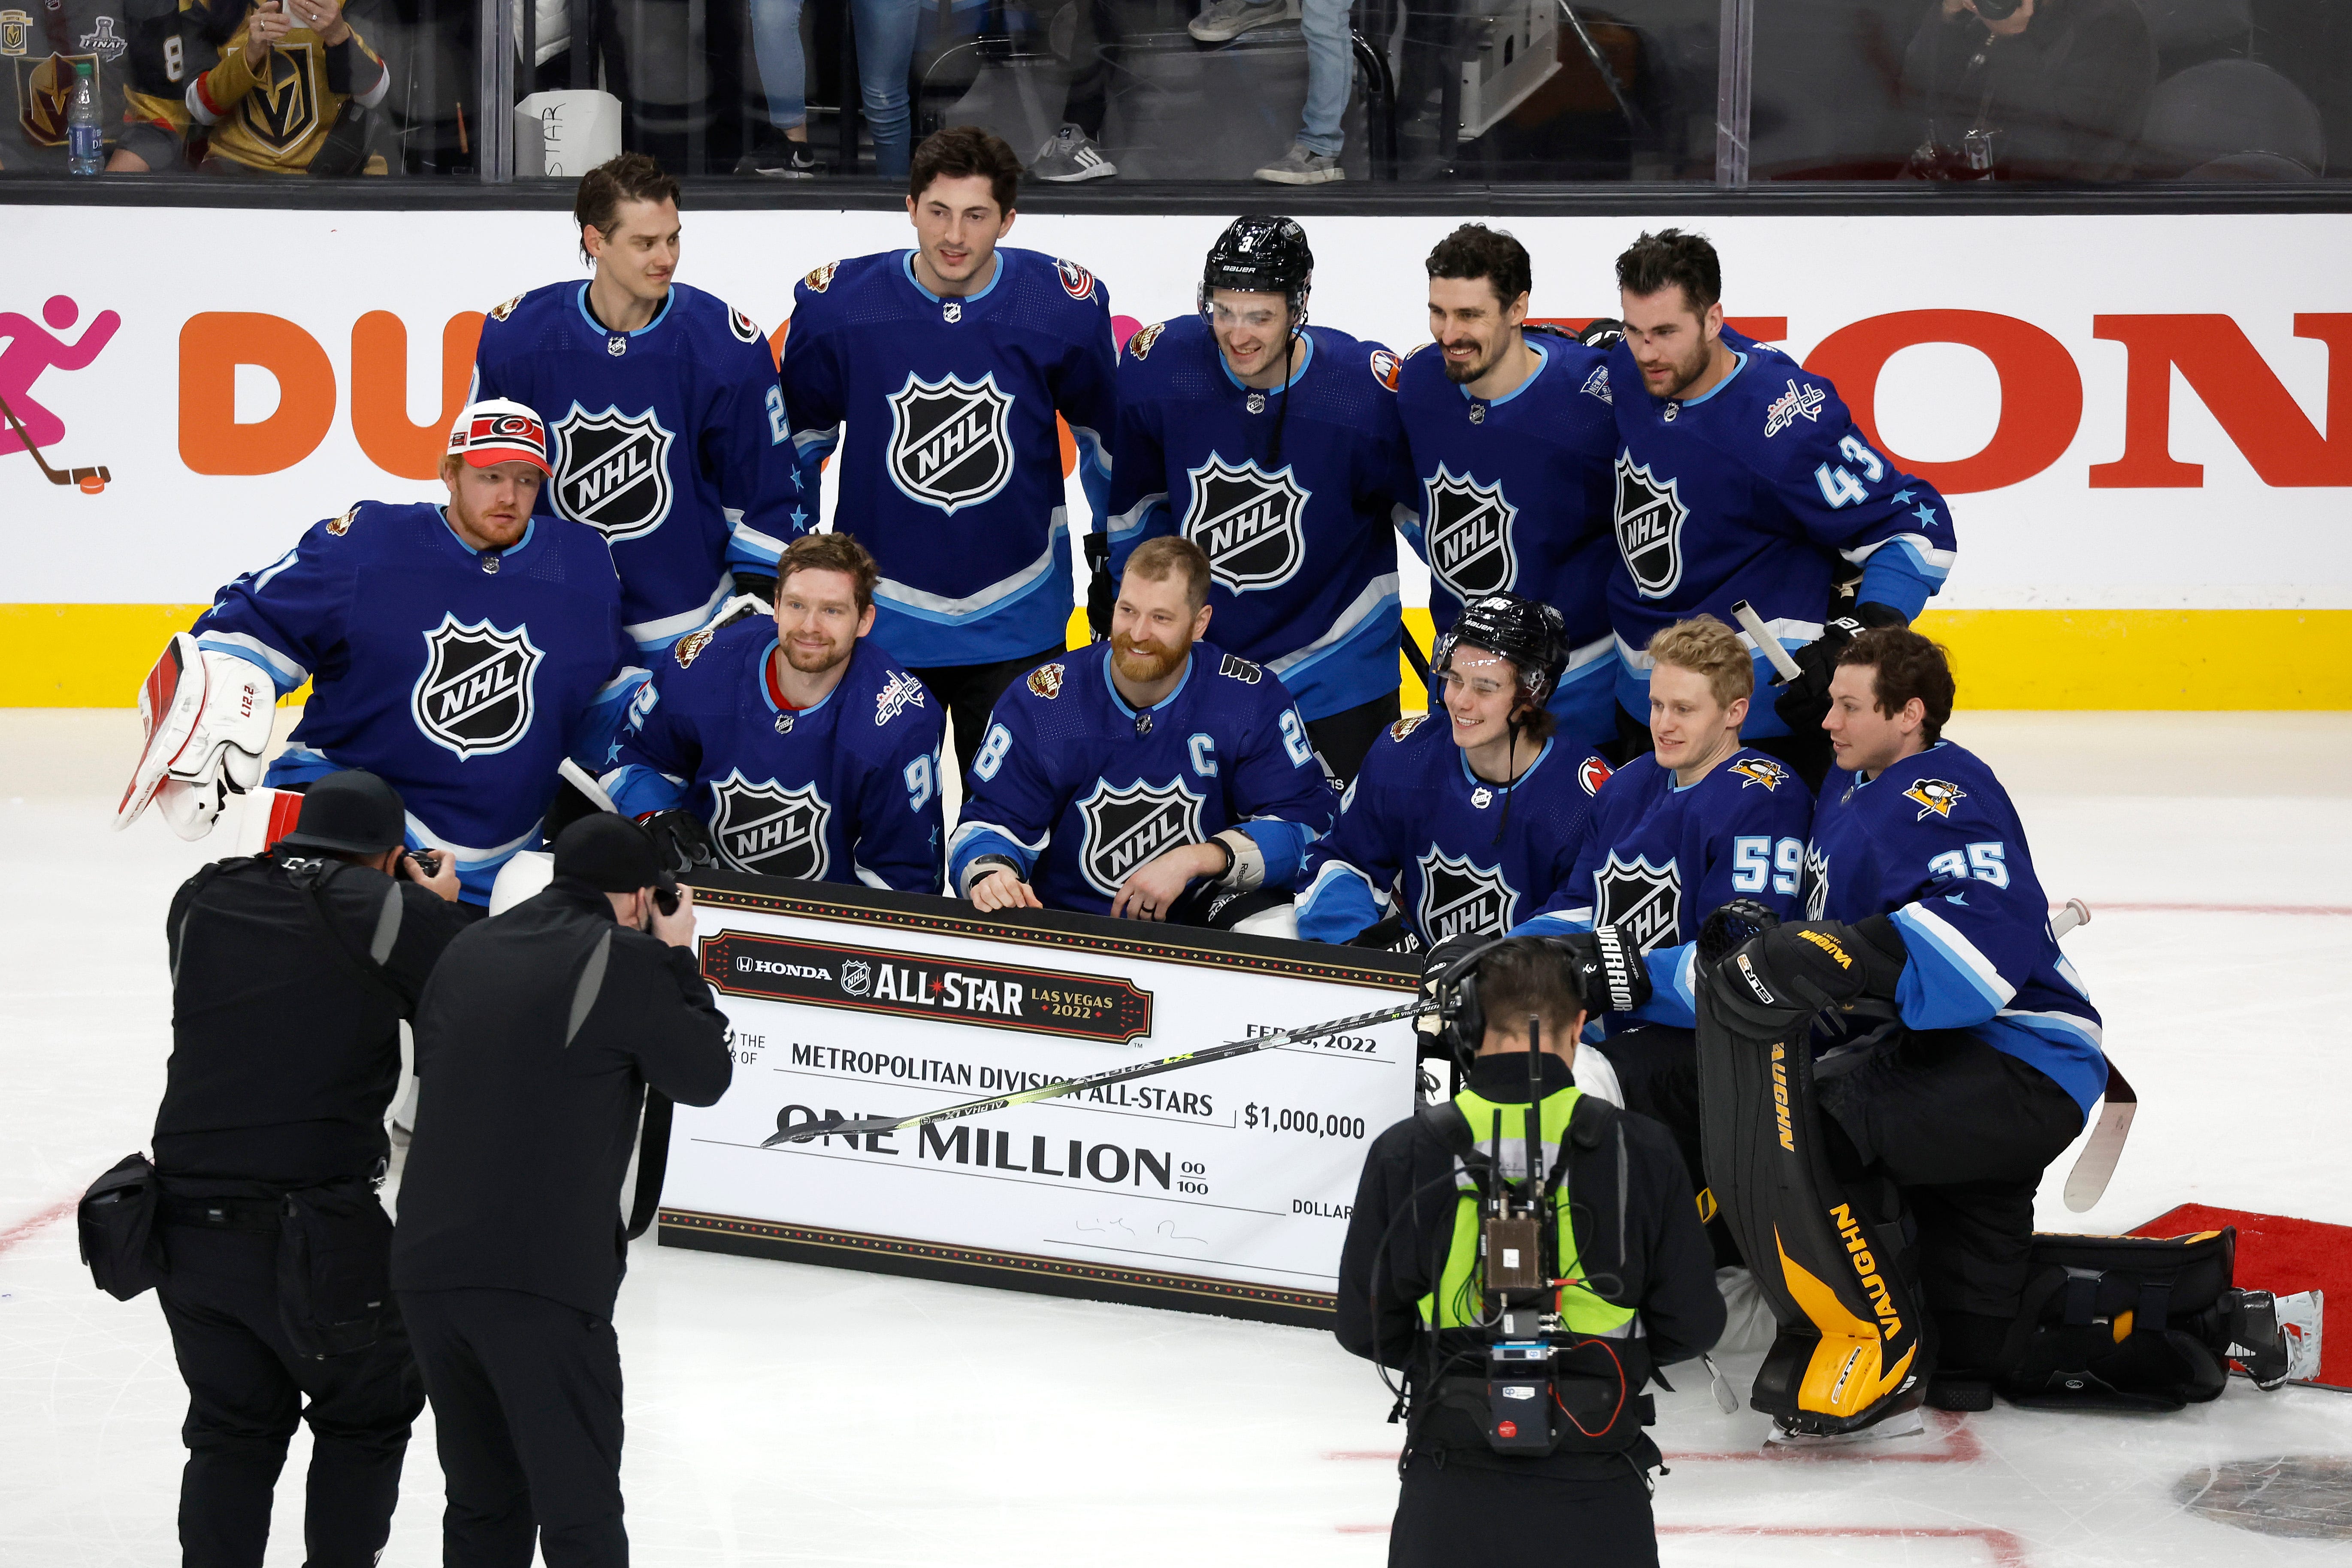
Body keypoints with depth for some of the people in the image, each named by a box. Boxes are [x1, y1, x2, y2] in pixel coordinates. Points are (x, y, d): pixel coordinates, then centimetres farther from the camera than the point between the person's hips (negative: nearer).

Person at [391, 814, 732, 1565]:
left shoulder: (467, 951, 15)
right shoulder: (626, 959, -4)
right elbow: (705, 1075, 5)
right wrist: (678, 960, 18)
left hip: (425, 1268, 6)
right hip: (542, 1276, -6)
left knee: (482, 1503, 16)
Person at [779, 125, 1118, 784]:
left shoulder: (1068, 306, -11)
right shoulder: (835, 305, -12)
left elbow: (1107, 433, 7)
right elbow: (796, 436, 5)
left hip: (1015, 616, 0)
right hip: (877, 613, 0)